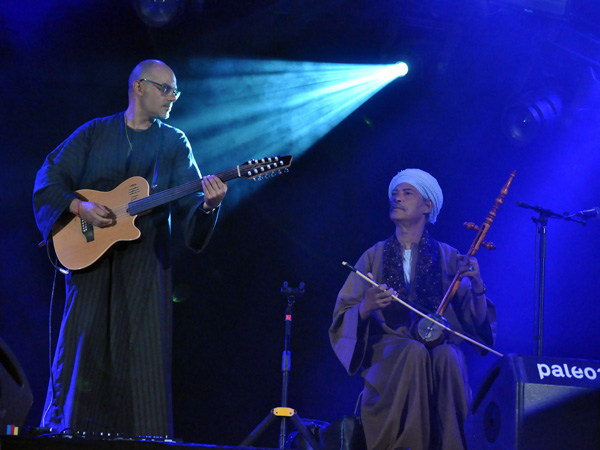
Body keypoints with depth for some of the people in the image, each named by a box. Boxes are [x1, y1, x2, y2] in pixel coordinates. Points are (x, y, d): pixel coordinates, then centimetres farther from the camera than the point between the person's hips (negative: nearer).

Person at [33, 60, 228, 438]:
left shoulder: (175, 143, 8)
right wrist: (79, 206, -14)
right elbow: (50, 177, 3)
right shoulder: (94, 133, 8)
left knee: (142, 354, -4)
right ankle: (66, 431, 7)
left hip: (146, 261, 0)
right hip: (90, 257, 0)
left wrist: (208, 204, -24)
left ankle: (141, 436, -1)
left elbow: (188, 201, -2)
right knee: (82, 347, 0)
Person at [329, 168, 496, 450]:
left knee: (444, 358, -35)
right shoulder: (375, 256, 11)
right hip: (387, 352, 0)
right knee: (414, 353, -35)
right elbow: (343, 320, 5)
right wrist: (367, 307, -17)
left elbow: (476, 321, 6)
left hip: (442, 345, 0)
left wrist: (477, 287, -13)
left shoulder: (447, 258, 11)